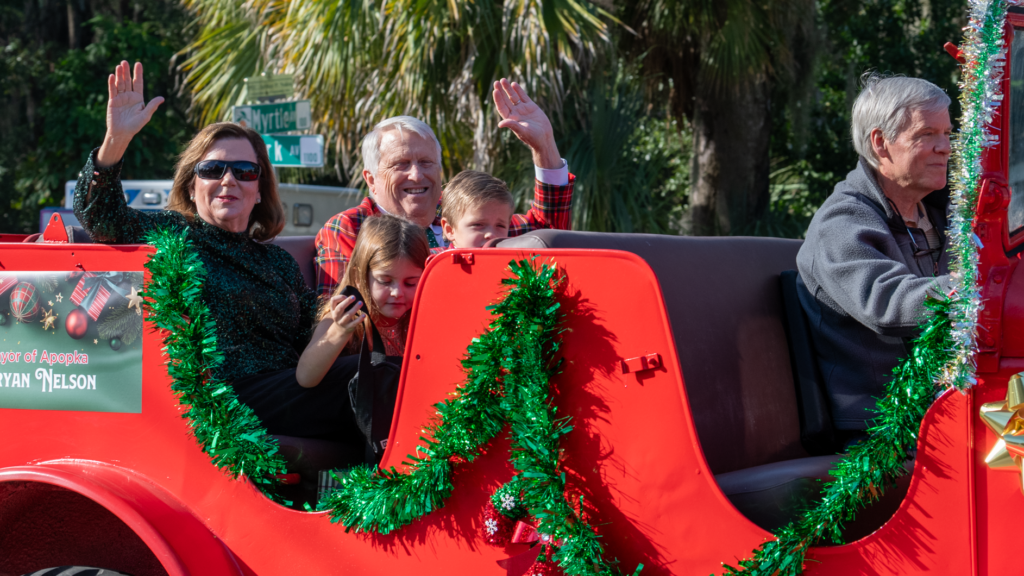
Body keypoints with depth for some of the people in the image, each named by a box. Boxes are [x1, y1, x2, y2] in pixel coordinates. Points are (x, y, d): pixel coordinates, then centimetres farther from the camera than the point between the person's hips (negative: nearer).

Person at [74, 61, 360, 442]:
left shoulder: (278, 263, 26)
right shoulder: (173, 235, 11)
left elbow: (310, 343, 23)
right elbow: (99, 213, -6)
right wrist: (116, 139, -21)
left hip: (289, 389, 6)